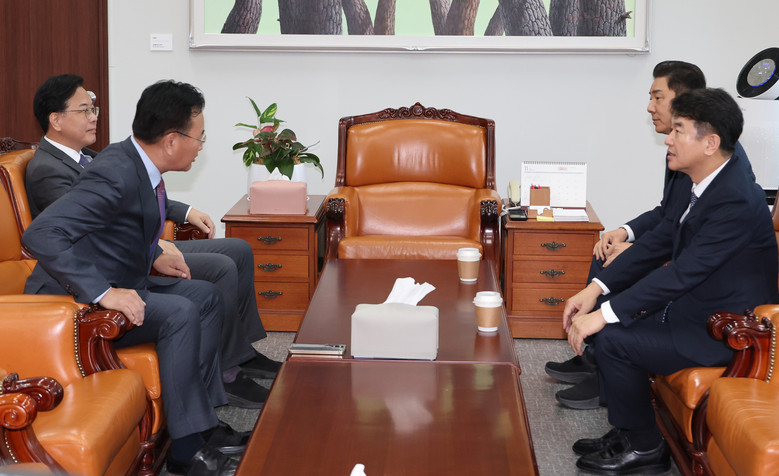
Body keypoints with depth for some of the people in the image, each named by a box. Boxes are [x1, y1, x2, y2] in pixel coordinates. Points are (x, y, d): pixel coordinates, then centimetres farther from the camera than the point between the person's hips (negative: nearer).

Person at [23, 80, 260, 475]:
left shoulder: (139, 164, 3)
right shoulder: (115, 175, -27)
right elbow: (41, 234, -36)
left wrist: (151, 258, 9)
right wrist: (103, 293, -37)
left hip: (114, 286, 10)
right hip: (77, 303, -10)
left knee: (206, 296, 9)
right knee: (180, 313, -24)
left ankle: (203, 421, 9)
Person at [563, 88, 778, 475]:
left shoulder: (737, 201, -27)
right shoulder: (691, 183, 2)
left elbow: (683, 271, -30)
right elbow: (658, 242, 8)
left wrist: (605, 313, -28)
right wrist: (595, 290, -3)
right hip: (689, 304, 9)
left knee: (612, 339, -19)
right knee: (605, 323, 1)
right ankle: (626, 433, 12)